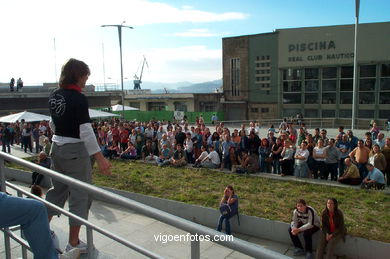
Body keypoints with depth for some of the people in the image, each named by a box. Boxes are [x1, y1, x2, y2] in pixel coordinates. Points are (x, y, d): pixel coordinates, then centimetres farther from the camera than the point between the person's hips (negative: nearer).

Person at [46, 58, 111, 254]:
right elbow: (86, 132, -23)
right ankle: (73, 244, 14)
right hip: (75, 151, -8)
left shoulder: (54, 96, 5)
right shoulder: (79, 99, -18)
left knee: (58, 189, 24)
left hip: (56, 148, 8)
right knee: (80, 195, 4)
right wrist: (100, 158, -21)